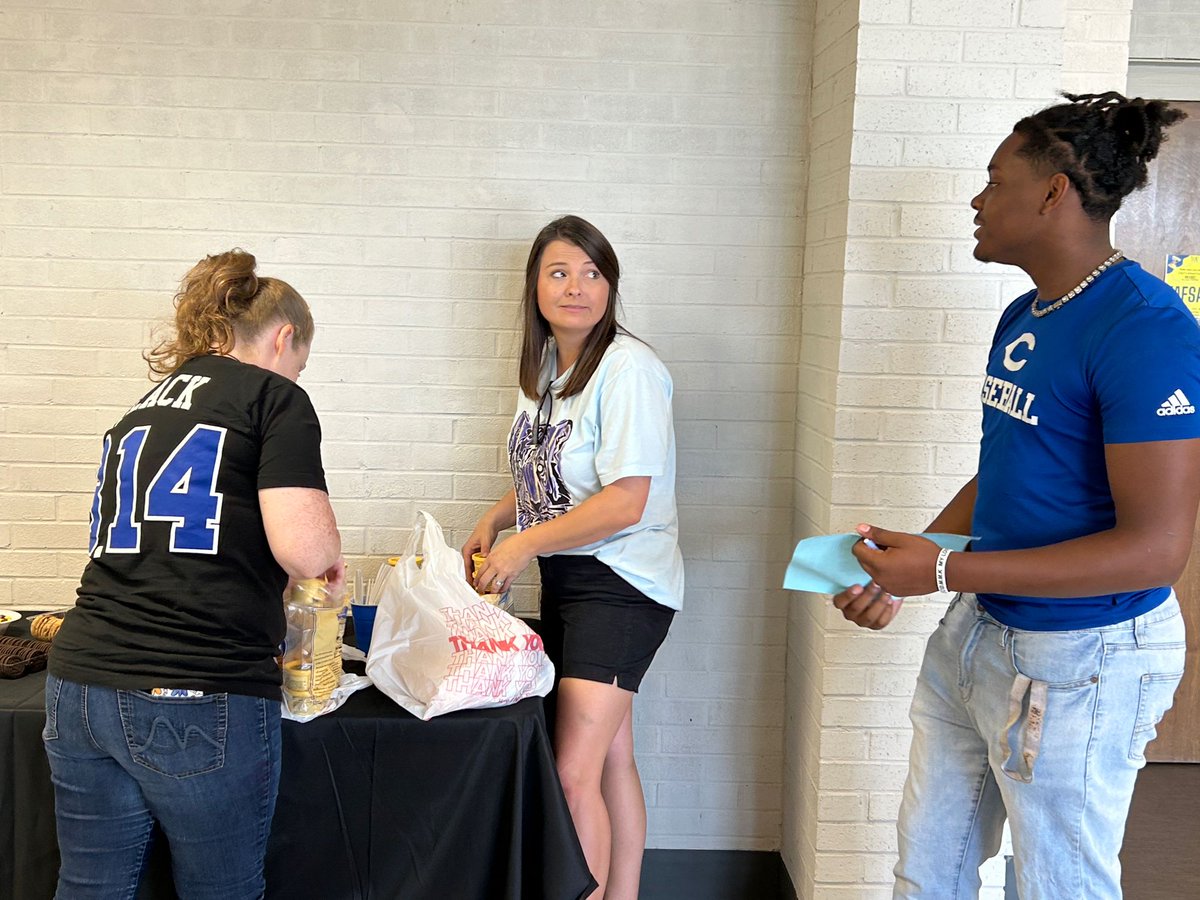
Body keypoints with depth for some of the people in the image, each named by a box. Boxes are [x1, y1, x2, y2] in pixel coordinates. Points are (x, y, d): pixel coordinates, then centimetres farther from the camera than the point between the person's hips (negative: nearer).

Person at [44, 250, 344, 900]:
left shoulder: (144, 406, 18)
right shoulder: (275, 399, -2)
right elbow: (302, 549, -16)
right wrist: (330, 556, 6)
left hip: (79, 682, 7)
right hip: (199, 700, -6)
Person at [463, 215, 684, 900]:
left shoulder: (627, 367, -17)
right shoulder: (545, 365, 10)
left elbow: (625, 503, -22)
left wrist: (524, 544, -14)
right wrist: (495, 520, 8)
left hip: (621, 583, -8)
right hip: (565, 579, 8)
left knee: (575, 774, -10)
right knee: (611, 759, 15)